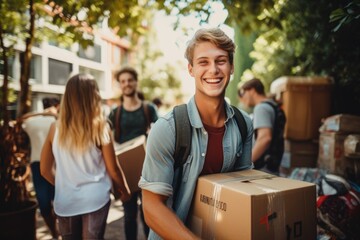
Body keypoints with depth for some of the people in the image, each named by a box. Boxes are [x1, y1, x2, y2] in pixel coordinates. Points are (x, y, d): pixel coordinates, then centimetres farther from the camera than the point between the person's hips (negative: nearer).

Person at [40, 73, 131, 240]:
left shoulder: (55, 128, -5)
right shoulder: (100, 127, -13)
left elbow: (45, 170, 4)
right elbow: (112, 169, -6)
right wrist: (123, 190, 12)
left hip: (65, 201, 4)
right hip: (95, 199, -3)